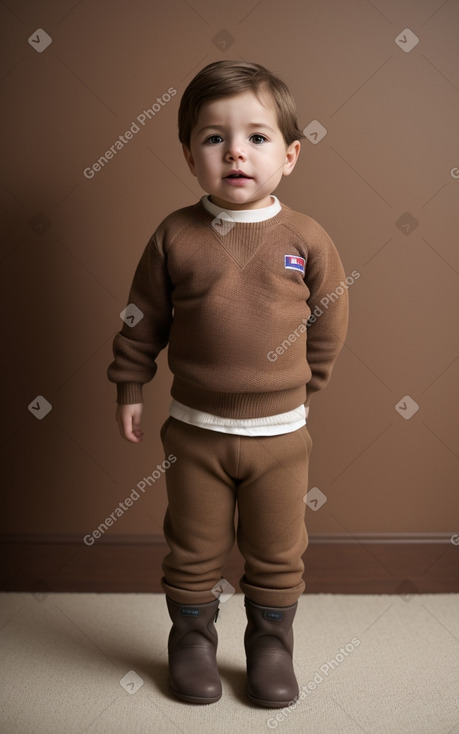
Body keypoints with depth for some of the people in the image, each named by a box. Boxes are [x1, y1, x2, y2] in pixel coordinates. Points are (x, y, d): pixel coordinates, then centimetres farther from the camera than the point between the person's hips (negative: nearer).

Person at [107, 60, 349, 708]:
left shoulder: (307, 239, -6)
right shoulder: (175, 236, -6)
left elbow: (329, 324, 5)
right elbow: (142, 319, 3)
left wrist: (300, 389, 10)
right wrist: (129, 388, 6)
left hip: (280, 433, 1)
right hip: (195, 430, 0)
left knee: (277, 556, 15)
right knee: (193, 552, 15)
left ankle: (271, 644, 37)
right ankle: (192, 638, 38)